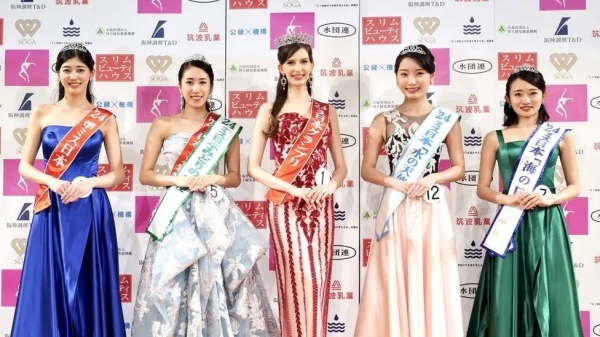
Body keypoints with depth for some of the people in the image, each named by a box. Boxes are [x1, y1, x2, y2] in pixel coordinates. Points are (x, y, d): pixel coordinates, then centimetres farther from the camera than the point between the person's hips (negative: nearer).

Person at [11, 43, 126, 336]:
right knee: (49, 287, 4)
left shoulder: (104, 119, 3)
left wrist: (89, 182, -15)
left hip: (92, 211, -1)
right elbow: (24, 166, 5)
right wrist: (52, 182, -14)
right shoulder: (42, 114, 5)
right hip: (52, 211, 1)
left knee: (89, 288, 4)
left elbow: (118, 173, 3)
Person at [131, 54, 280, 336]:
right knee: (172, 288, 0)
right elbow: (145, 174, 4)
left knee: (216, 282, -1)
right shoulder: (163, 125, 4)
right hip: (176, 214, 0)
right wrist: (176, 179, -13)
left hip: (216, 214, 1)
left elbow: (235, 177, 9)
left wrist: (214, 178, -11)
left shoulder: (225, 127, 7)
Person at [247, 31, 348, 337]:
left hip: (320, 206, 3)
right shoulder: (269, 111, 2)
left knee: (318, 281, 6)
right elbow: (253, 168, -3)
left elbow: (340, 165, 11)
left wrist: (331, 185, -12)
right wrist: (294, 189, -14)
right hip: (285, 206, -2)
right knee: (297, 281, -1)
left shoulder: (326, 112, 10)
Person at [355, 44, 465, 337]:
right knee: (393, 283, 3)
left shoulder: (447, 120, 4)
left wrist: (431, 179, -12)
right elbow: (367, 170, 2)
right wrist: (393, 182, -14)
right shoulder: (383, 121, 3)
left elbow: (459, 168, 6)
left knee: (432, 283, 5)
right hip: (396, 211, 0)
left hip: (433, 211, 0)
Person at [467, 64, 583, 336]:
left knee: (549, 298, 4)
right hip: (511, 226, 0)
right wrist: (506, 199, -15)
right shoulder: (495, 138, 3)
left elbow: (574, 186, 8)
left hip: (547, 225, 1)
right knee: (508, 298, 3)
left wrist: (550, 198, -12)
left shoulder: (561, 136, 5)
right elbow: (482, 189, 4)